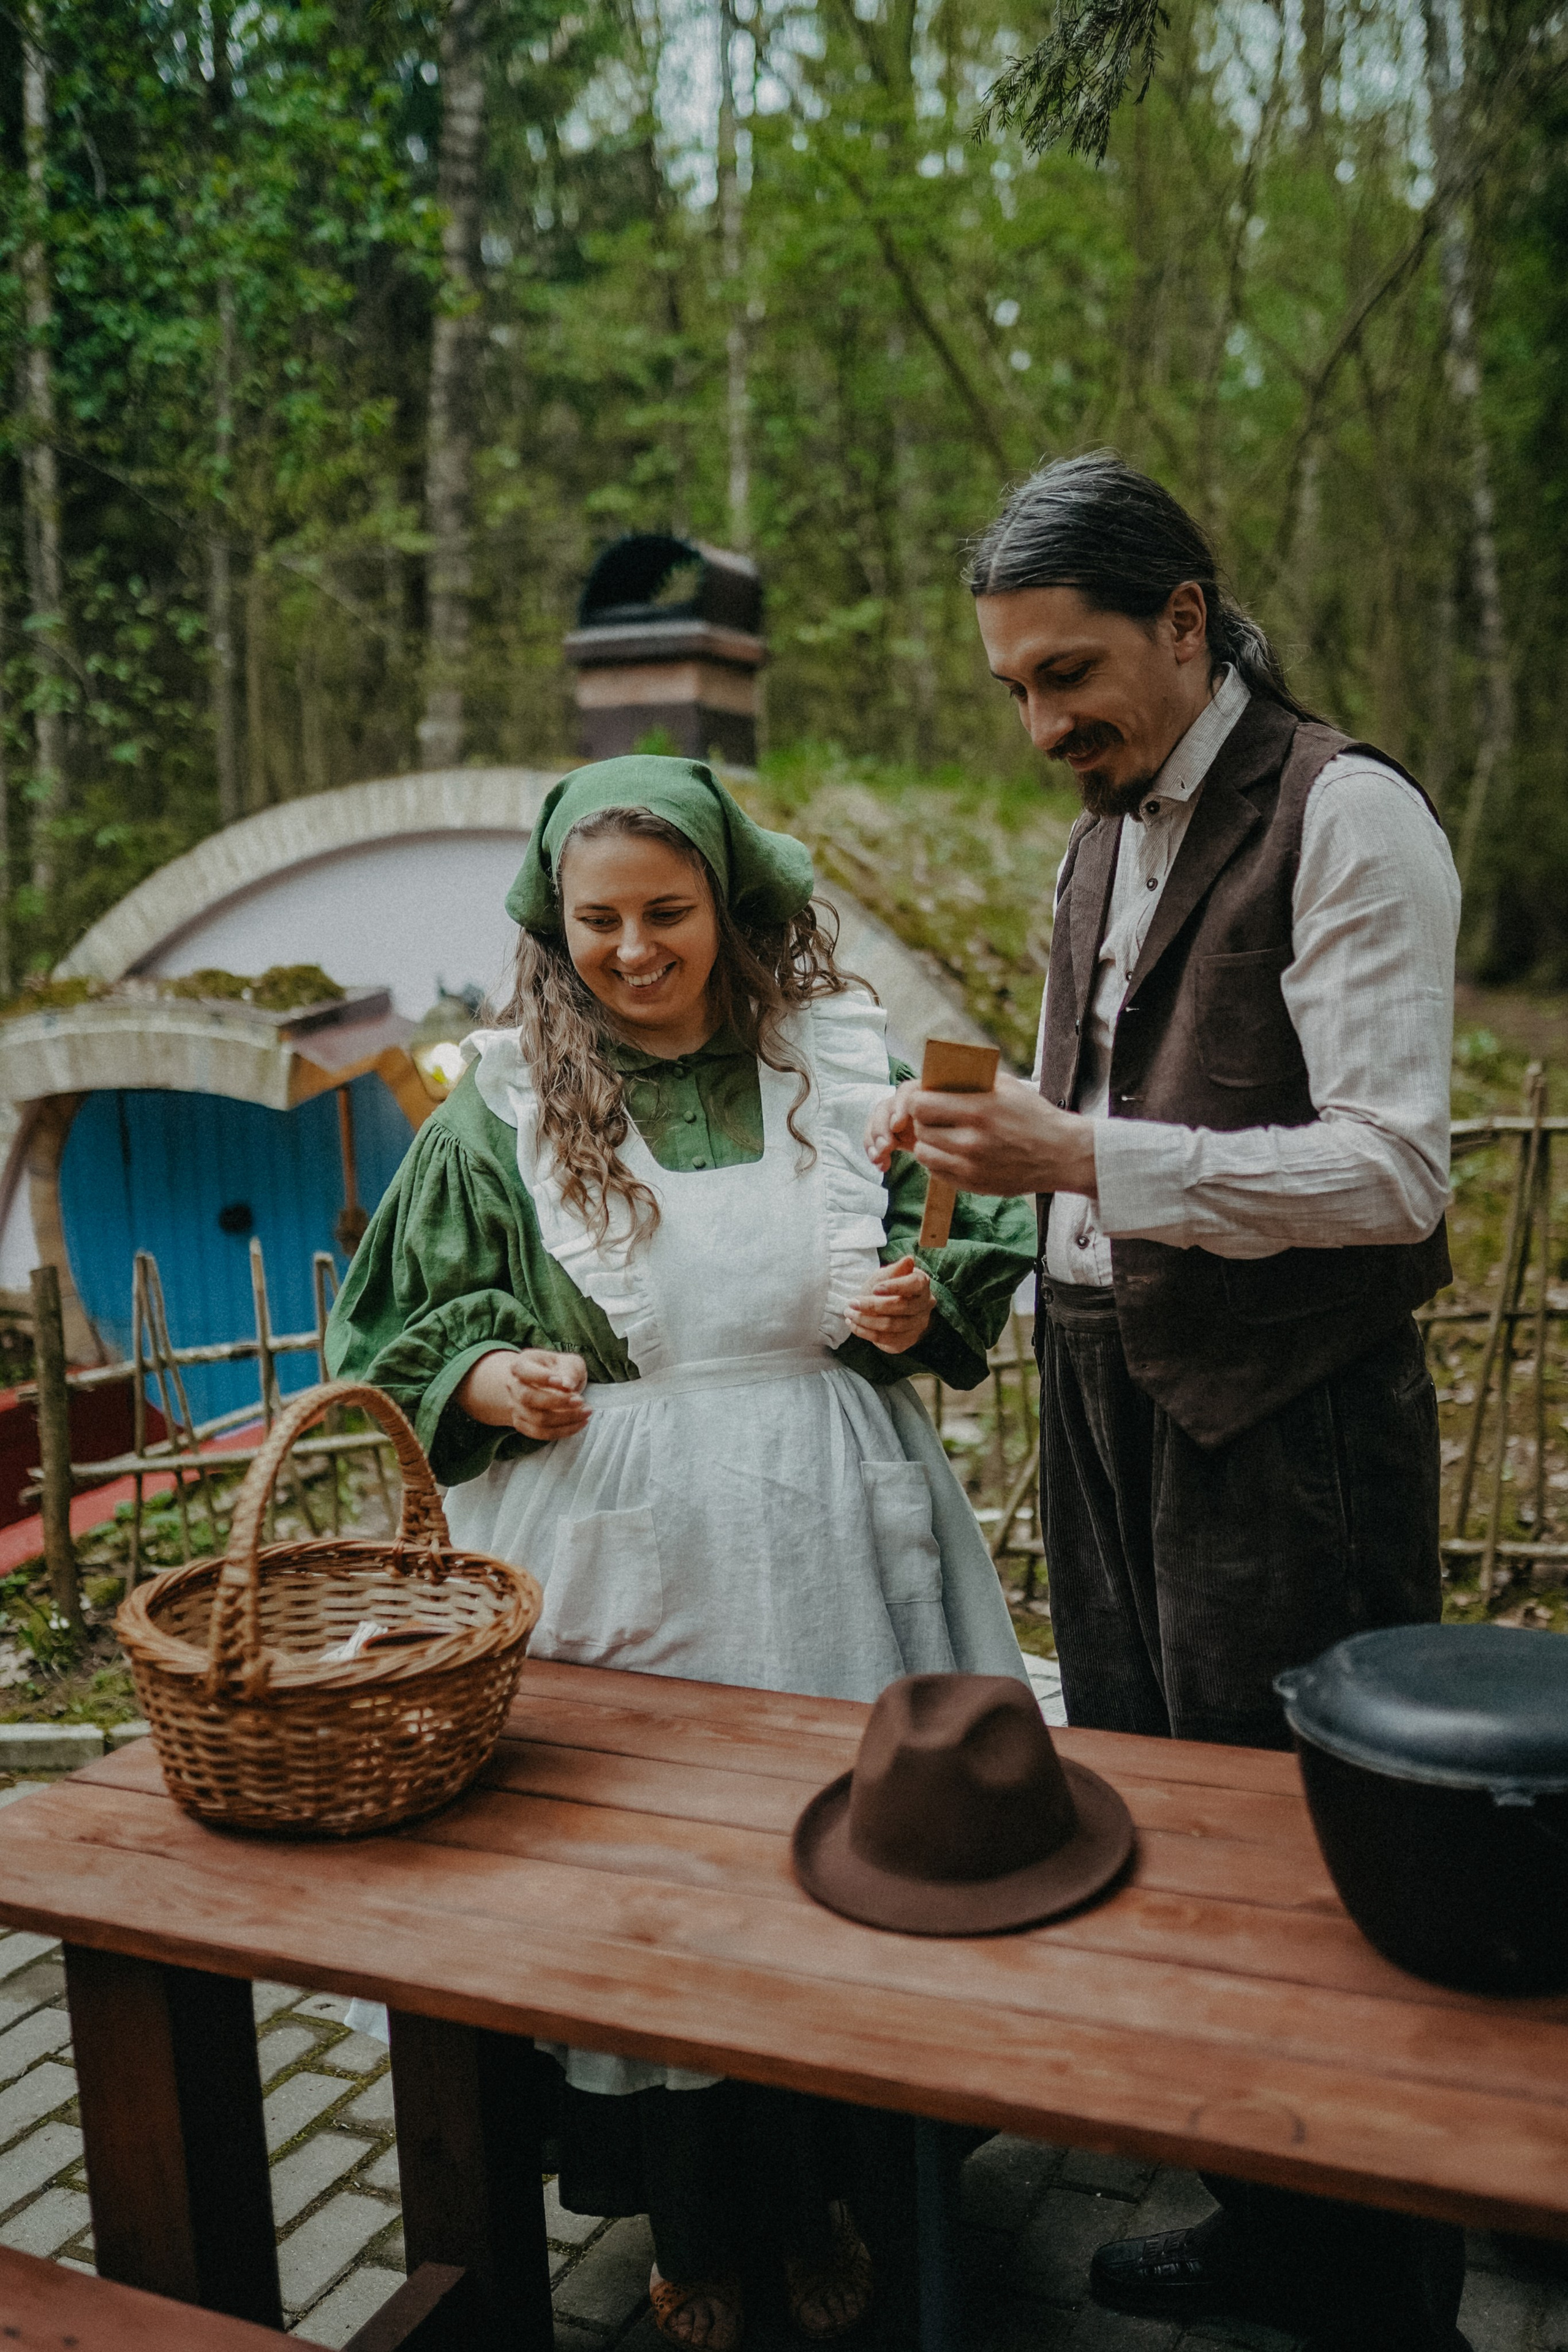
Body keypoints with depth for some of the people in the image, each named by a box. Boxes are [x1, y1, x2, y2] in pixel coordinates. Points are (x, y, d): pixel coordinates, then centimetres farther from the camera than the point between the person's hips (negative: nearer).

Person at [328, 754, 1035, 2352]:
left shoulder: (841, 1064, 3)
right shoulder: (499, 1107, 1)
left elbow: (970, 1243, 12)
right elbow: (403, 1333, 6)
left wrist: (916, 1305, -9)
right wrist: (489, 1383, -14)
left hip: (824, 1533, 1)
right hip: (615, 1546, -1)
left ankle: (815, 2198, 37)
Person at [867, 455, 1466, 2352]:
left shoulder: (1346, 819, -12)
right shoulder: (1102, 839, 14)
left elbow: (1389, 1169, -19)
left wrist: (1080, 1156, -26)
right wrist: (983, 1135, 1)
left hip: (1281, 1413, -8)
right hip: (1108, 1390, 8)